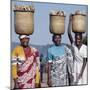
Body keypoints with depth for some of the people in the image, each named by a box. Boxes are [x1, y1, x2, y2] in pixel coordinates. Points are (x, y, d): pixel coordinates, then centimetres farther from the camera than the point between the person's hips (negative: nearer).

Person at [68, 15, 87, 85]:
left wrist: (81, 72, -18)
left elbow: (84, 61, -14)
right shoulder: (73, 45, -10)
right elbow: (69, 33, -21)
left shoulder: (85, 47, -15)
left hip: (83, 66, -1)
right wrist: (70, 21, -25)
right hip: (76, 65, 2)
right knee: (76, 81, 0)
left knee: (83, 81, 1)